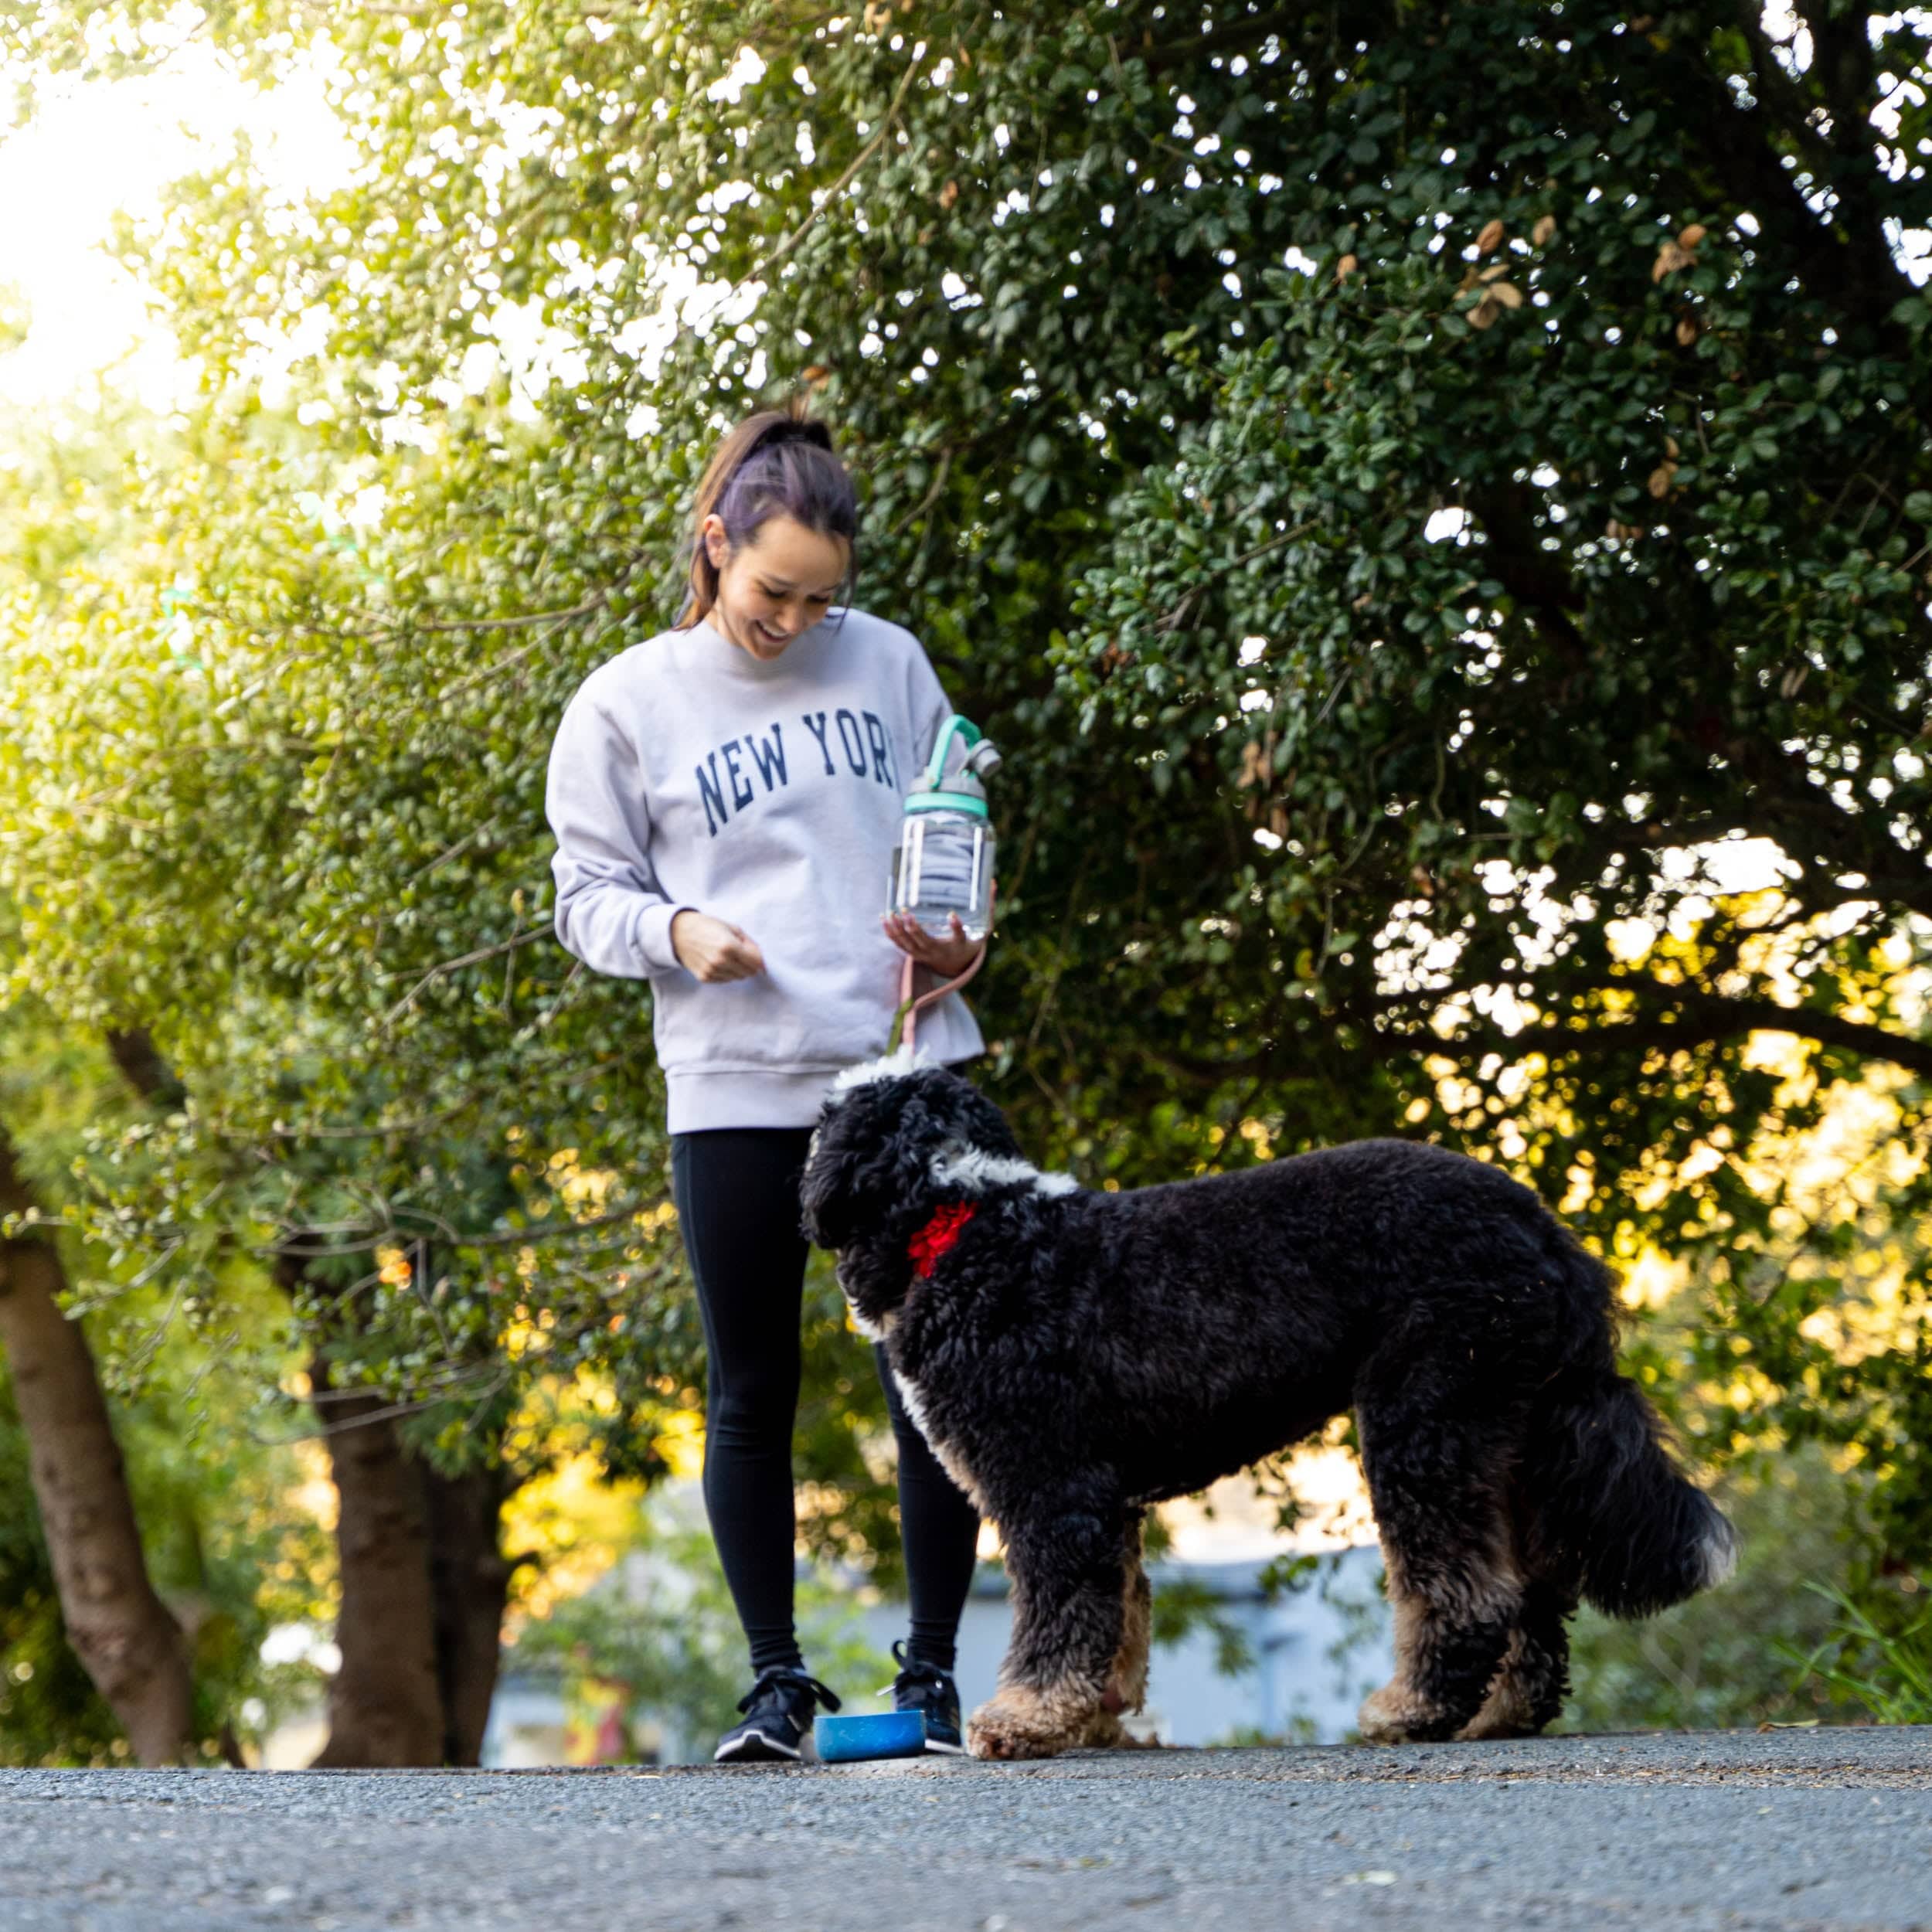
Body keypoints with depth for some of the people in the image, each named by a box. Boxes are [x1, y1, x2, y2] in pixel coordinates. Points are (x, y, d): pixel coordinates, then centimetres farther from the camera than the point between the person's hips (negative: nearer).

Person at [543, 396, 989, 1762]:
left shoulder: (889, 664, 8)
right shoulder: (629, 703, 3)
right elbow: (588, 892, 5)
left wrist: (963, 937, -3)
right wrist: (674, 931, -15)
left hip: (911, 1070, 1)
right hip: (734, 1088, -1)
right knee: (752, 1395, 4)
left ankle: (932, 1673, 12)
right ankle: (778, 1681, 14)